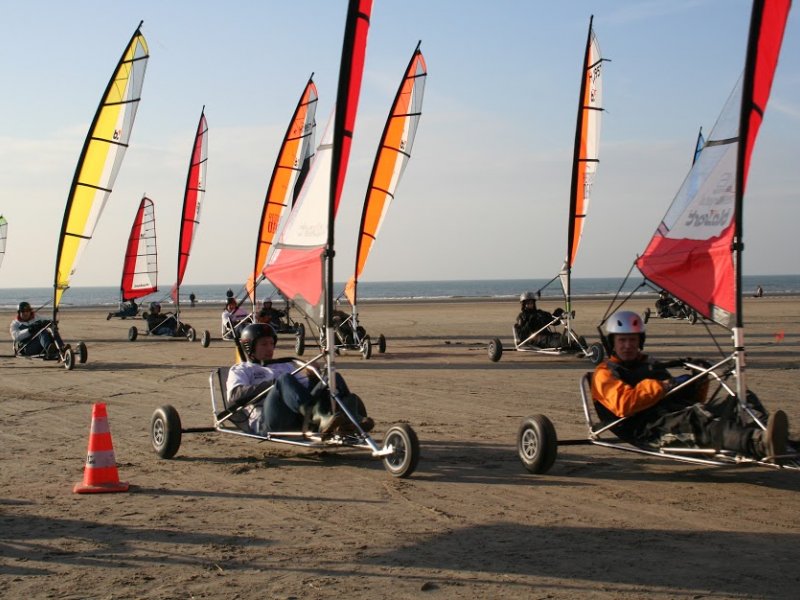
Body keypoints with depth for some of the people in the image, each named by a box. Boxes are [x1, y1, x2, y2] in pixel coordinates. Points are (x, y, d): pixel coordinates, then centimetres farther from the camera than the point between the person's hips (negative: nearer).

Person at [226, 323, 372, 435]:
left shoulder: (285, 365, 39)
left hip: (301, 416, 5)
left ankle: (350, 417, -46)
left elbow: (307, 386, 25)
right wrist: (273, 383, -8)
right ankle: (324, 418, -60)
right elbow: (234, 395, 1)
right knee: (285, 379, -34)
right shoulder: (241, 369, 23)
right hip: (265, 421, -5)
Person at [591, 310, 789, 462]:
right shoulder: (605, 373, 16)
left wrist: (699, 384, 11)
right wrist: (661, 387, -7)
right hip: (650, 427, -7)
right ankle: (763, 444, -65)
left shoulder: (652, 365, 37)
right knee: (698, 417, -39)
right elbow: (623, 404, -6)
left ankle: (763, 436, -53)